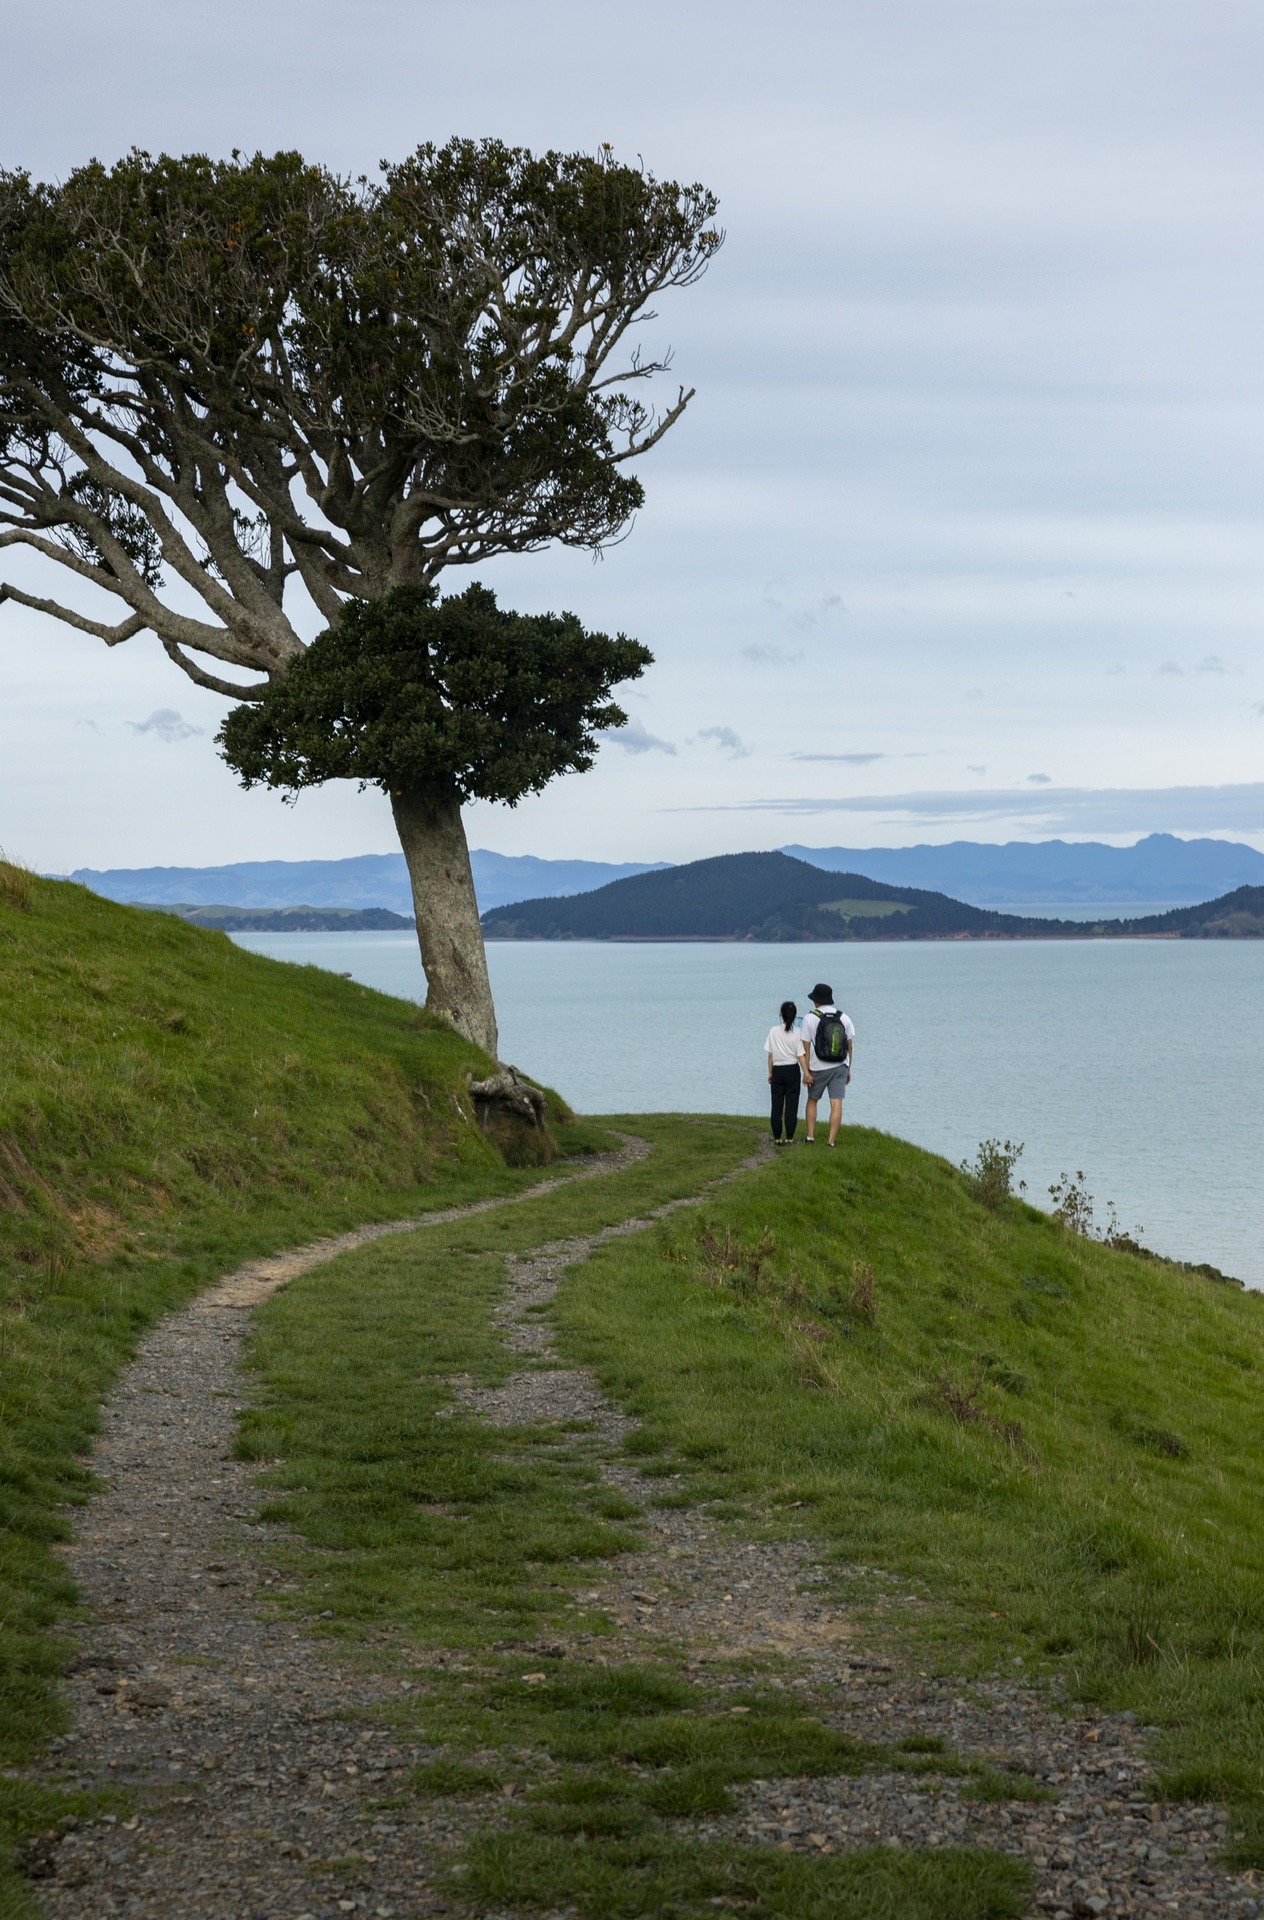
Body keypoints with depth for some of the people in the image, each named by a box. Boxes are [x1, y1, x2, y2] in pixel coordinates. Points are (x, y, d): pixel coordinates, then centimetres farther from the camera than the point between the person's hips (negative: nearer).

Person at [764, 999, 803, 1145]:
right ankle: (789, 1138, 3)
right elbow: (800, 1056, -9)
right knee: (791, 1105, 4)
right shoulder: (797, 1033, -9)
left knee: (777, 1105, 8)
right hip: (792, 1070, -1)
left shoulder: (773, 1031, -4)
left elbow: (770, 1055, 2)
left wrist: (770, 1073, 11)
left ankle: (777, 1138, 8)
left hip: (777, 1070, 1)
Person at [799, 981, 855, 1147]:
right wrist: (848, 1070, 14)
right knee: (836, 1104, -1)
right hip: (840, 1067, 2)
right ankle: (832, 1142, -6)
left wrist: (806, 1072, -7)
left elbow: (806, 1048, -9)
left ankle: (810, 1137, 16)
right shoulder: (844, 1018, 2)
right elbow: (850, 1046, 6)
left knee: (812, 1100, 18)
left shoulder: (810, 1019, -7)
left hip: (818, 1068, -2)